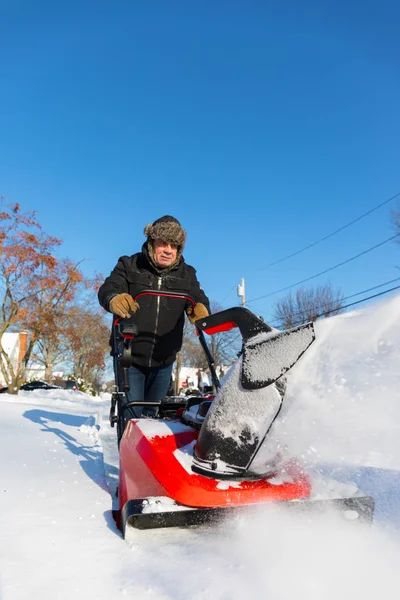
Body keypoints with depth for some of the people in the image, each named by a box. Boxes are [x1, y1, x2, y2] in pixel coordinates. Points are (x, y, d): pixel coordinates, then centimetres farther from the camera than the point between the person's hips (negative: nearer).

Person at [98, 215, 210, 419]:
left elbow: (198, 298, -4)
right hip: (130, 356, -3)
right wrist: (114, 299, -39)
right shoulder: (129, 266, -4)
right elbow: (107, 289, -14)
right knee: (132, 415, -4)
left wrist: (201, 309, -30)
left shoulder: (186, 274, 4)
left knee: (152, 414, 16)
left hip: (164, 360, 3)